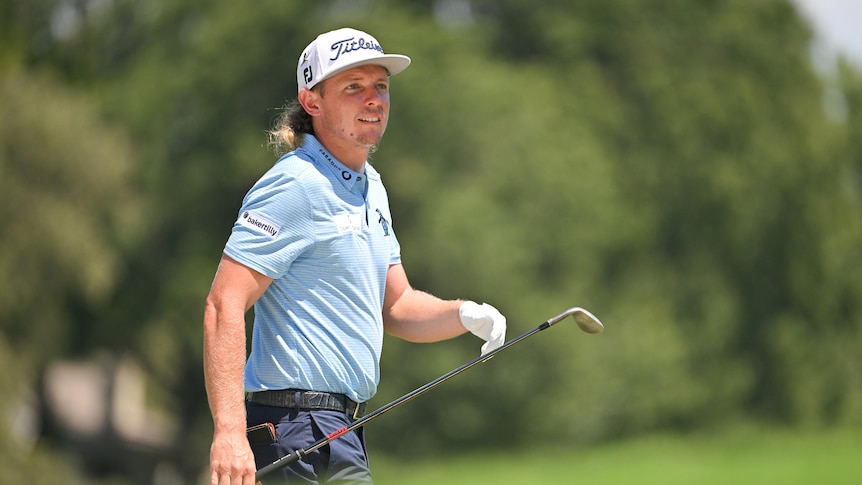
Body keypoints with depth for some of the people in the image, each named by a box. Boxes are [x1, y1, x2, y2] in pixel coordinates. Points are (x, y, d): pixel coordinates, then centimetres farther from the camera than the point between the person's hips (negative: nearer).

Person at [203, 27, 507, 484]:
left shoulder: (369, 186, 16)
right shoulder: (296, 185, -13)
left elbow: (397, 307, 21)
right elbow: (223, 307, -20)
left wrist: (464, 314, -1)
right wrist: (228, 433, -30)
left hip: (340, 426, 10)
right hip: (301, 427, -10)